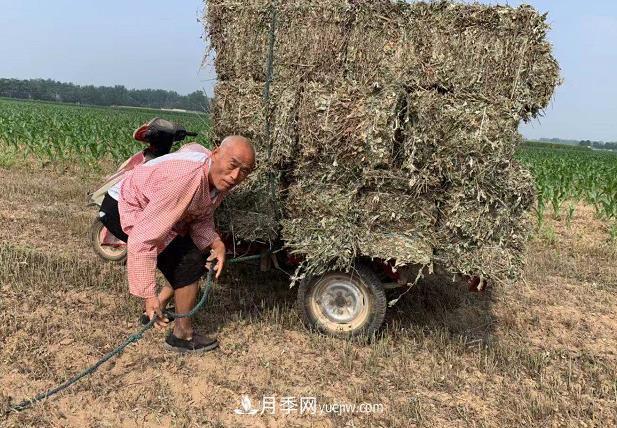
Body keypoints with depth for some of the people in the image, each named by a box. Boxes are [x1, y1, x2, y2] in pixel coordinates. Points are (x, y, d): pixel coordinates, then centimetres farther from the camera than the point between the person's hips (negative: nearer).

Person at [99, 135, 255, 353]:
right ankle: (183, 336, 1)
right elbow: (142, 239, -40)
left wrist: (216, 243, -17)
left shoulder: (218, 177, -11)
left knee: (205, 255, 11)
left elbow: (202, 218, 2)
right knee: (189, 261, -18)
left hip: (150, 207, 9)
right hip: (123, 210, -9)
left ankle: (158, 308, 26)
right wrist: (149, 295, -39)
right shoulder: (187, 178, -38)